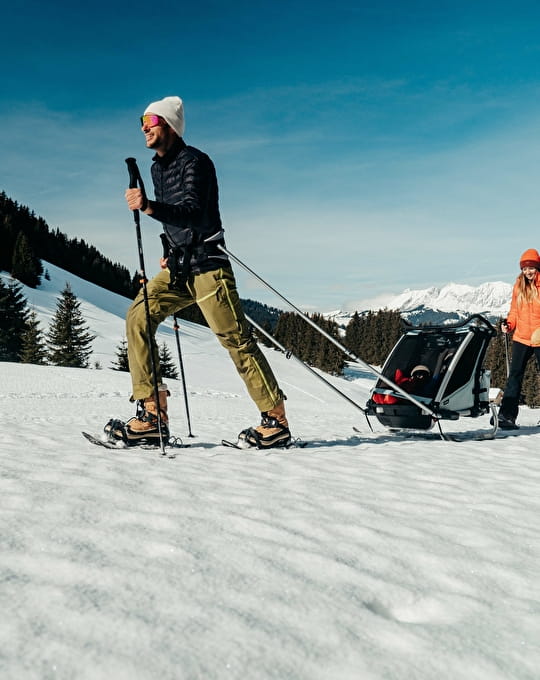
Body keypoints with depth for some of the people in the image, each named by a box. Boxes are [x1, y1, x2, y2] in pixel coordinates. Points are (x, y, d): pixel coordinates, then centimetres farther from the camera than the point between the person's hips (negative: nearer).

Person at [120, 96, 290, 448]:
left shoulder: (195, 161, -12)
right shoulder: (158, 167, 16)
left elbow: (195, 215, -27)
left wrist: (149, 207, -39)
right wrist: (170, 252, 19)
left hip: (206, 265, -9)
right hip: (177, 268, 9)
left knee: (236, 339, -8)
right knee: (138, 317, -5)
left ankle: (276, 420, 2)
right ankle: (153, 413, -4)